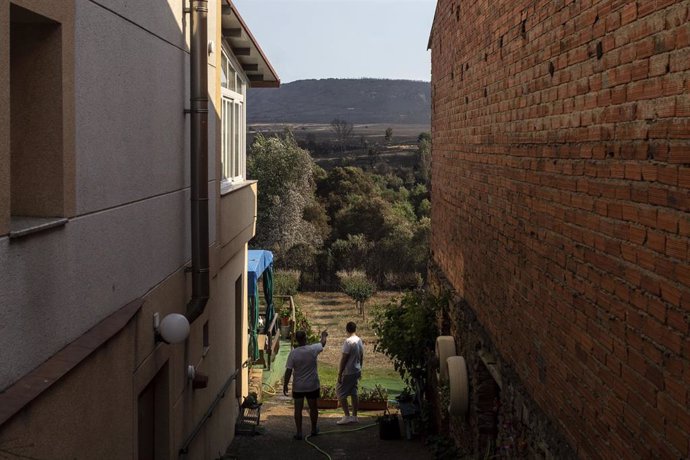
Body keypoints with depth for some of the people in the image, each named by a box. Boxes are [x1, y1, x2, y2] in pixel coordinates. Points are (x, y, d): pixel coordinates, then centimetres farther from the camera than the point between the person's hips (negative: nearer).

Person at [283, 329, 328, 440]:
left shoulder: (293, 353, -13)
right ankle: (314, 430, 30)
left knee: (298, 409, 7)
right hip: (312, 385, 1)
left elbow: (288, 371, -12)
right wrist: (324, 335, 34)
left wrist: (285, 385, -2)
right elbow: (322, 343, 12)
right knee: (313, 408, 16)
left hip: (298, 387, -1)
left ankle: (299, 432, 7)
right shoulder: (313, 349, -10)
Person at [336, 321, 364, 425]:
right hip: (356, 371, 8)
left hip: (348, 372, -8)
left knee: (340, 392, 0)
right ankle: (354, 416, 17)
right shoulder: (359, 340, 5)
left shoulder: (348, 341, -19)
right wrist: (360, 370, 23)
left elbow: (344, 358, -19)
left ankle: (347, 416, -3)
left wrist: (340, 373, -15)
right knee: (353, 393, 13)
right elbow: (361, 357, 13)